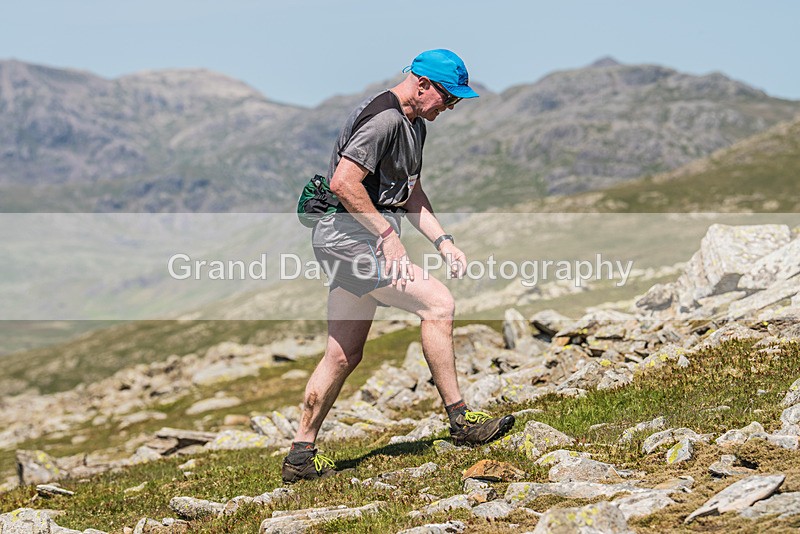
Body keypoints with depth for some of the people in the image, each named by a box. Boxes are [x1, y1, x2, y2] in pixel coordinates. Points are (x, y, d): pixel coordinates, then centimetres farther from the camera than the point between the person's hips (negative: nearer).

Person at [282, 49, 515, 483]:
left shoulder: (414, 124, 18)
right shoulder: (383, 118, -16)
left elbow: (410, 192, 25)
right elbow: (343, 182, -24)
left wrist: (443, 242, 13)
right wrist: (388, 235, -21)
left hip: (363, 235, 11)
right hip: (349, 231, -11)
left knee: (344, 355, 11)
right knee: (437, 304, -16)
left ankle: (301, 454, 16)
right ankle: (460, 421, -10)